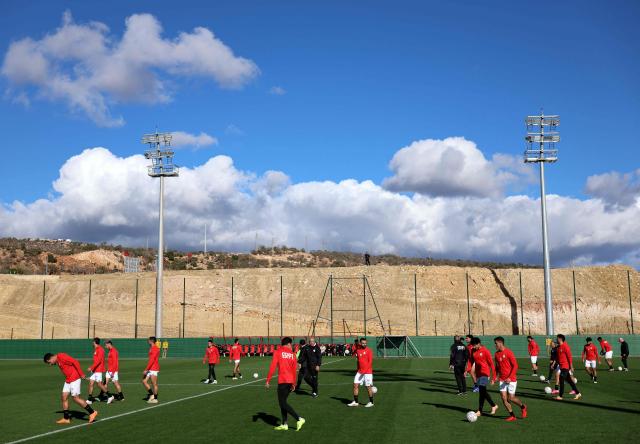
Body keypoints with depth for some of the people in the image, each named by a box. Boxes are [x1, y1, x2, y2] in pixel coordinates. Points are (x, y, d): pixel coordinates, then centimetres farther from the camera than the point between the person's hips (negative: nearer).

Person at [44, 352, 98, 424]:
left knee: (75, 398, -8)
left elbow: (75, 362, -21)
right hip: (68, 380, 9)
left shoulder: (61, 356, -15)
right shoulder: (57, 362, 14)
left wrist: (81, 374, -19)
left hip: (75, 379, -9)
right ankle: (66, 418, 13)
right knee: (64, 397, 6)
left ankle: (92, 412, 1)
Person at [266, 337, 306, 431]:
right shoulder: (292, 354, 9)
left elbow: (272, 366, -9)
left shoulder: (277, 352, -2)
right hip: (290, 381, 6)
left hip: (283, 381, -6)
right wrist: (293, 383, 14)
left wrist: (268, 380, -4)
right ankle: (284, 424, 15)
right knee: (283, 402, 16)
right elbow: (294, 369, 8)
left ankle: (299, 419, -11)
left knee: (282, 403, -2)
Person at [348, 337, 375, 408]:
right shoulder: (358, 350, 8)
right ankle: (355, 402, 10)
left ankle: (371, 402, 14)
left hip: (367, 372, -6)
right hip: (360, 371, 6)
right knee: (355, 385, 2)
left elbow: (370, 362, -15)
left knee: (368, 387, 0)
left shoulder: (369, 350, -10)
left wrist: (364, 370, -21)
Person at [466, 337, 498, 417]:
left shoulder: (485, 351, -11)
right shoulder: (473, 351, 7)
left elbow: (491, 364, -9)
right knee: (483, 392, 11)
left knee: (481, 391, -14)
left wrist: (493, 377, -11)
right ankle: (494, 405, 28)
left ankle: (480, 411, -12)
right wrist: (467, 370, -7)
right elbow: (470, 361, 10)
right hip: (478, 374, 7)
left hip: (485, 373, -7)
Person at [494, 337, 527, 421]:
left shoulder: (508, 352, -13)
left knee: (511, 398, -5)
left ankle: (523, 407, 24)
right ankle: (512, 415, 9)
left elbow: (515, 366, -14)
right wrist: (497, 376, 5)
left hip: (511, 379, -6)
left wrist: (510, 378, -19)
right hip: (502, 380, 6)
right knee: (503, 398, -3)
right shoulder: (497, 354, 7)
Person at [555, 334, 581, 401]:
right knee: (569, 380, 12)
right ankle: (578, 393, 19)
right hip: (562, 366, 9)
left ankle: (560, 396, -5)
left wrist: (571, 366, -17)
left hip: (565, 366, -9)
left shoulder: (565, 346, -15)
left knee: (561, 380, -8)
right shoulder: (559, 347, 13)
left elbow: (569, 357, -16)